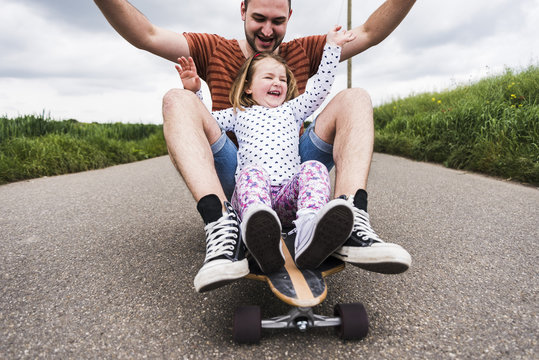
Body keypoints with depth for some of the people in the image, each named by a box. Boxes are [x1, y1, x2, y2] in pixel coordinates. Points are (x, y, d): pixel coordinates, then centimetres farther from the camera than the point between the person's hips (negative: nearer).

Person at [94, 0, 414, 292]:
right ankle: (221, 223, -42)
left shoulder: (302, 52, 14)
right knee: (178, 100, -21)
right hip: (231, 178, -1)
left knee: (355, 98, -13)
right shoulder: (214, 51, 10)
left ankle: (351, 222, -37)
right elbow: (146, 35, -2)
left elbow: (369, 33, 6)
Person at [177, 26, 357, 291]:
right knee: (251, 171, -35)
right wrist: (193, 90, 16)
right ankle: (262, 241, -65)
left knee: (314, 168, -28)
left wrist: (332, 46, 27)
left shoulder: (293, 110, 32)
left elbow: (321, 86, 27)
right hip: (252, 191, -1)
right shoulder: (238, 114, 27)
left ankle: (310, 234, -60)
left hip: (289, 195, 2)